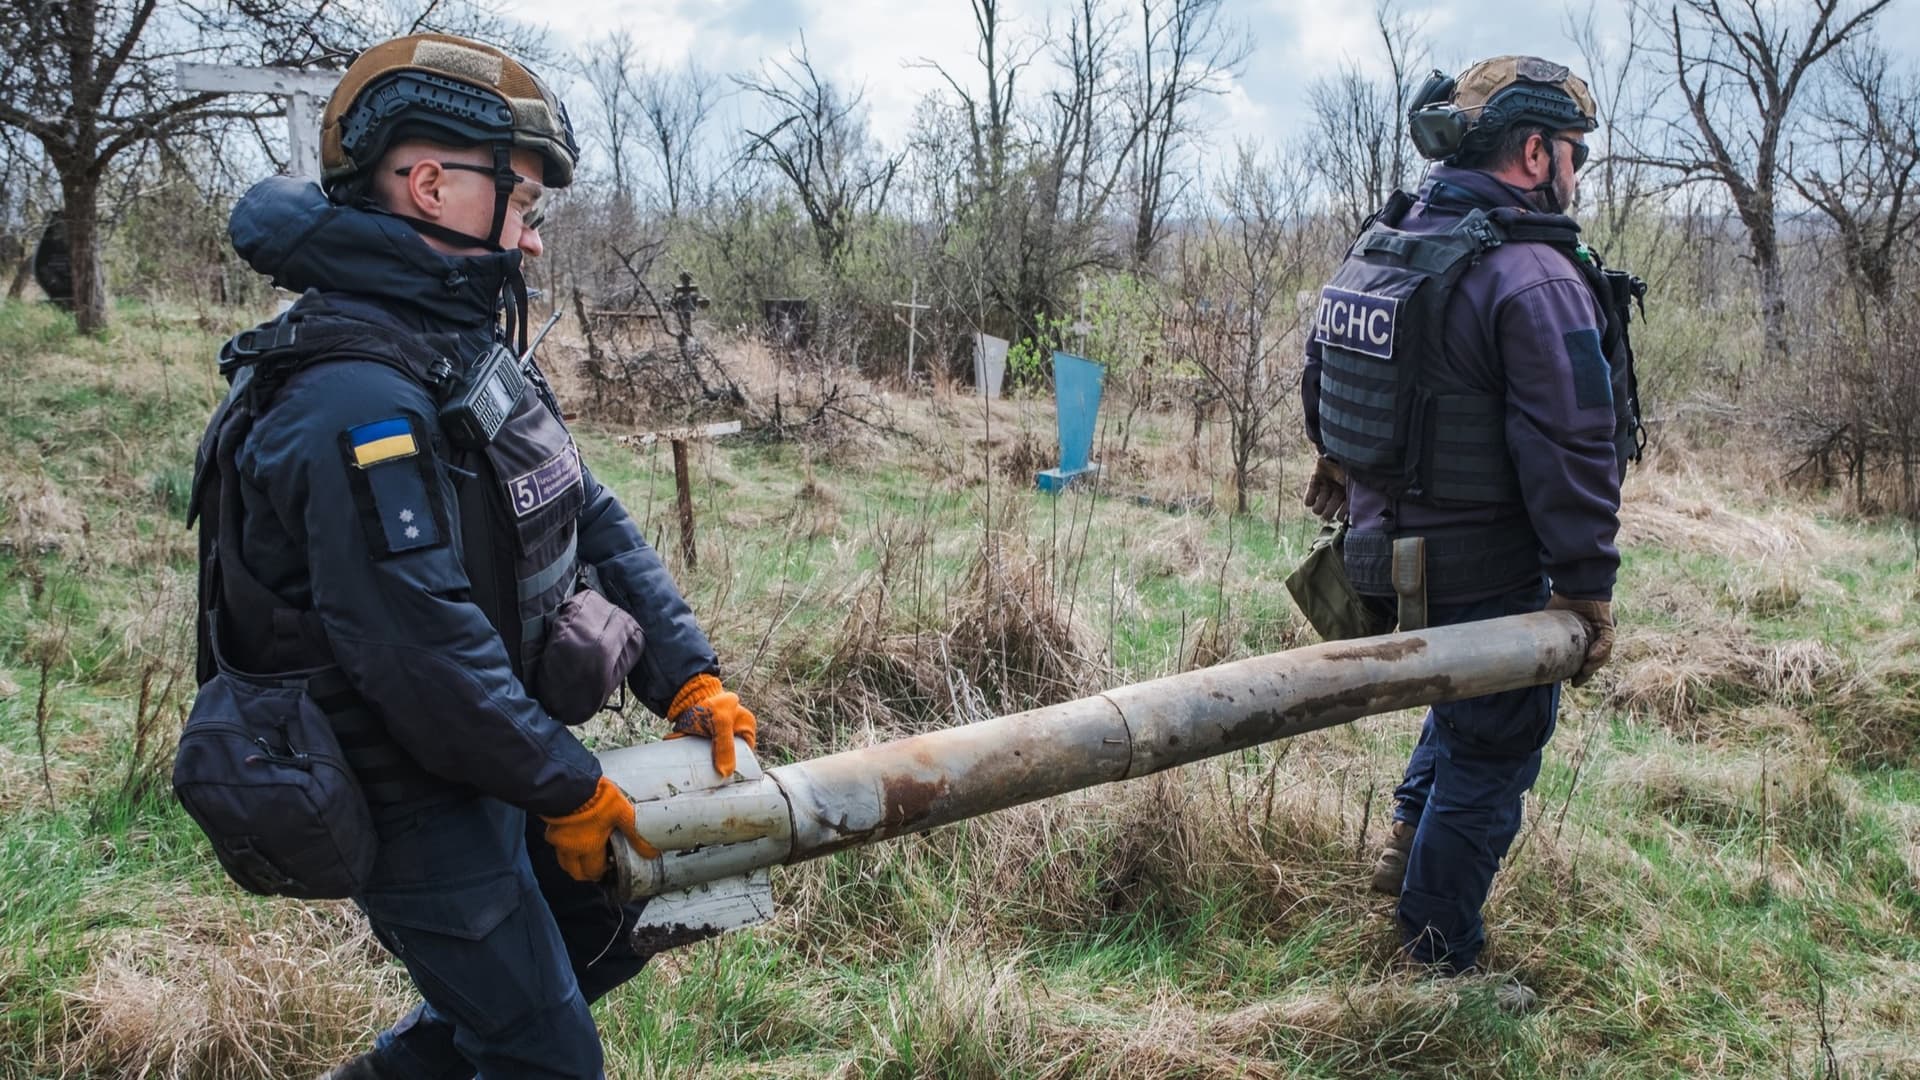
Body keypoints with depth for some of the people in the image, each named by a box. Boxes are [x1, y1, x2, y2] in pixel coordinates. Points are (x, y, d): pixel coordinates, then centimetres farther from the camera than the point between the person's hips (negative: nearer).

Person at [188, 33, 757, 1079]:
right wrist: (566, 788, -19)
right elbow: (424, 651, -30)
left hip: (490, 758, 9)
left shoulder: (470, 349, 5)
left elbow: (590, 520, 7)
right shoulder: (358, 401, -28)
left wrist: (688, 679, 1)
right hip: (415, 805, -9)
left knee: (625, 907, 23)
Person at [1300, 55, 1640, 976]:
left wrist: (1340, 467, 33)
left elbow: (1324, 371, 19)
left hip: (1381, 551, 8)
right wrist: (1589, 585, -15)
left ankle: (1410, 833, 33)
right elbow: (1571, 445, -23)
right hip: (1483, 576, -8)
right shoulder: (1533, 276, -22)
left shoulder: (1378, 244, 5)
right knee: (1492, 750, 8)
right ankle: (1438, 959, 21)